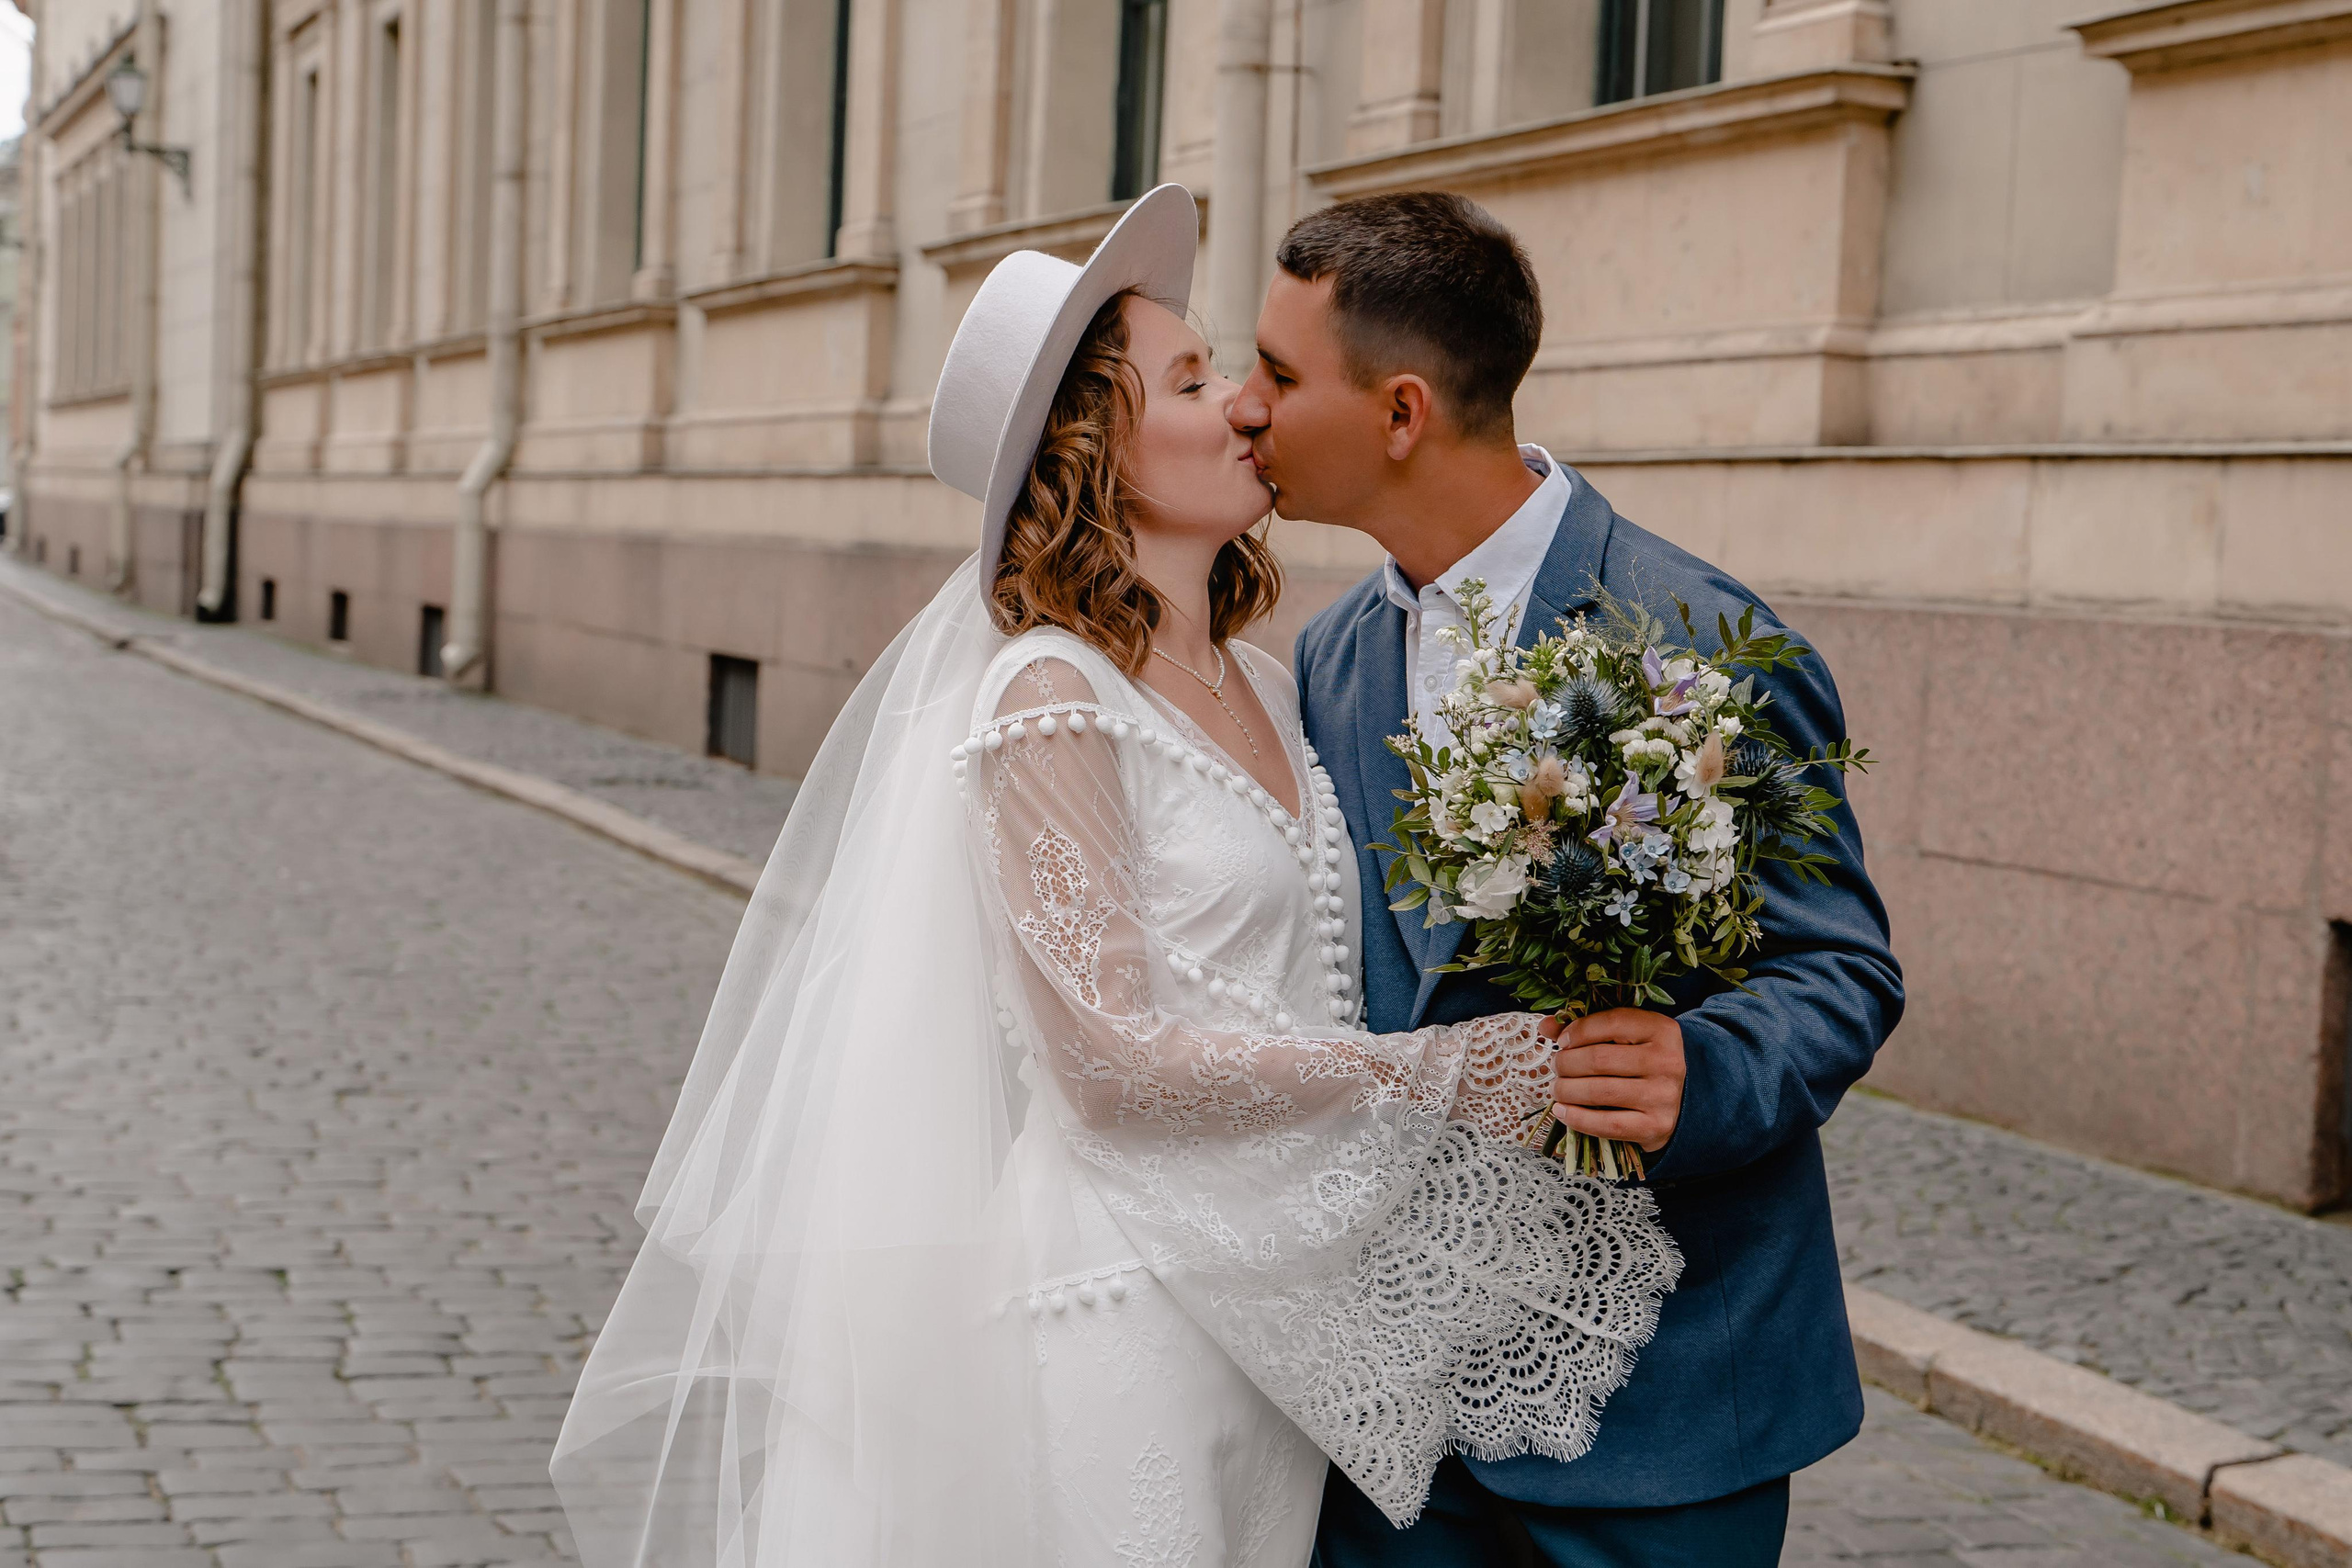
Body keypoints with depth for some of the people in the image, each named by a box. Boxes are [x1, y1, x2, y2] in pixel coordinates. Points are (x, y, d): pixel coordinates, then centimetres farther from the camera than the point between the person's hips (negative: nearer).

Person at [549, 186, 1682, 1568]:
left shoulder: (1261, 687, 9)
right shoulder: (1053, 698, -14)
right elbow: (1110, 1059, -18)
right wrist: (1432, 1073, -18)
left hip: (1275, 1296, 7)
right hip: (1124, 1294, -7)